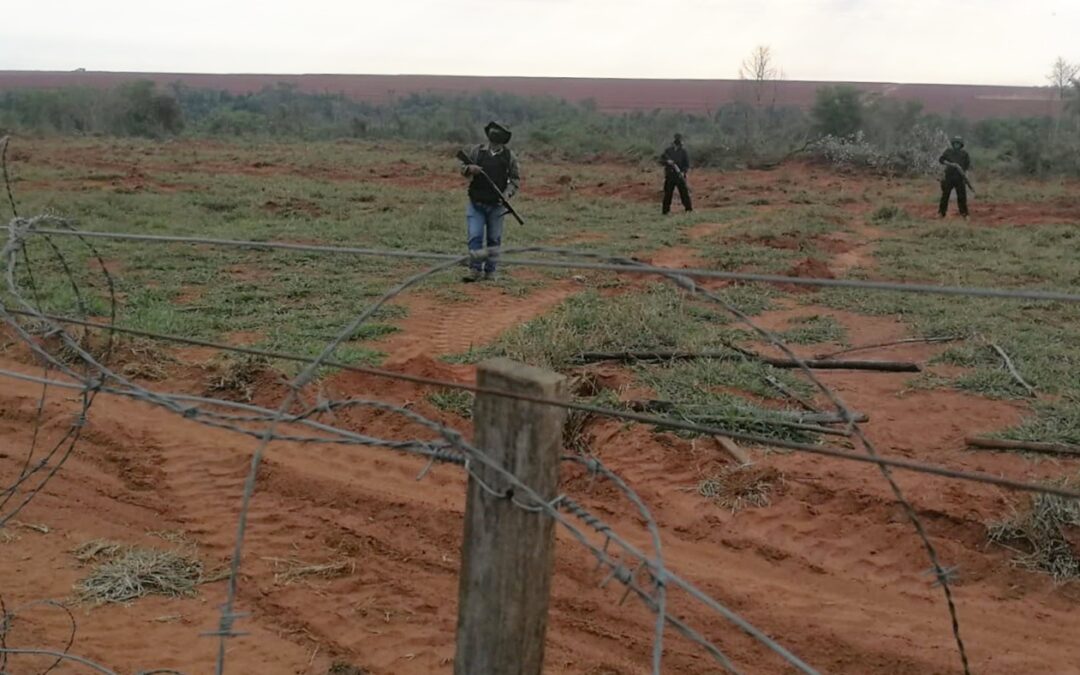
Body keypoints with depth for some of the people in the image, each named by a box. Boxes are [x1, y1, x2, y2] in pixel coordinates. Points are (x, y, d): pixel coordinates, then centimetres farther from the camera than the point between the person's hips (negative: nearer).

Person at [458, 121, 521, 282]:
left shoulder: (509, 157, 1)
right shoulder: (476, 151, 1)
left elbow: (515, 178, 6)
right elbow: (463, 169, 7)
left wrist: (508, 193, -11)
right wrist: (470, 169, -16)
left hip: (496, 205, 0)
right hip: (476, 204, 0)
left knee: (494, 239, 6)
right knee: (475, 237, -8)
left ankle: (490, 271, 15)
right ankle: (475, 269, -5)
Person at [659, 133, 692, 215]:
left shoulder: (683, 151, 3)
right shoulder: (668, 150, 7)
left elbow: (687, 164, 1)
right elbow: (661, 160, 6)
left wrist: (683, 172, -15)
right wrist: (667, 161, -15)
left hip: (680, 175, -1)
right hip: (669, 175, 1)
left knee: (684, 193, -3)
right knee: (668, 194, 3)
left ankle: (689, 209, 1)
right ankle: (665, 210, 9)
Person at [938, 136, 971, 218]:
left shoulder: (964, 153, 6)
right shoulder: (948, 152, 4)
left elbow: (968, 165, 9)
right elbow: (941, 160, -1)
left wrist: (966, 174, -6)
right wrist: (950, 164, -13)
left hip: (960, 177, 0)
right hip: (949, 176, 0)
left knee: (962, 196, -1)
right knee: (945, 195, 1)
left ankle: (964, 213, 5)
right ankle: (941, 213, 9)